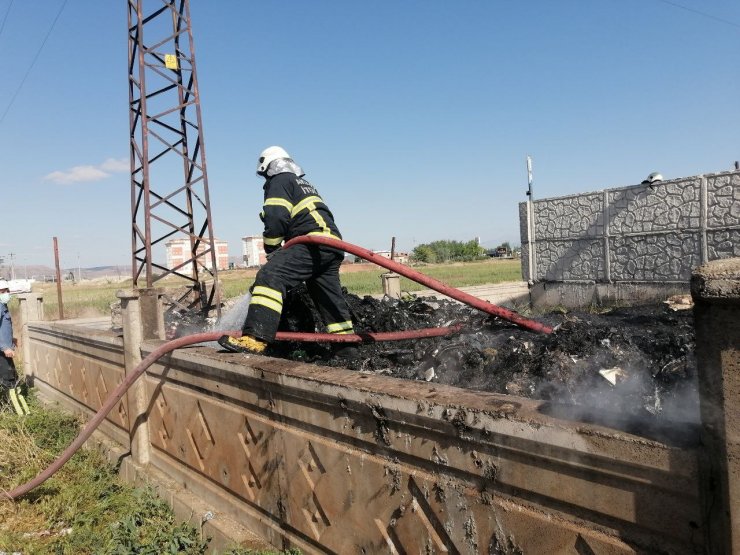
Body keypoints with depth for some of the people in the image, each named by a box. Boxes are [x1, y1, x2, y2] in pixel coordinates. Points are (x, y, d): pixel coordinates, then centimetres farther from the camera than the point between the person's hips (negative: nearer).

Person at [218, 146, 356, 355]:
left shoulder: (280, 181, 6)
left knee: (271, 276, -22)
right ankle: (346, 350, 25)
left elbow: (275, 219, -9)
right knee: (331, 300, 16)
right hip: (332, 246, 9)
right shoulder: (304, 184, 33)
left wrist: (271, 250, 5)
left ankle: (255, 338, -37)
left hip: (313, 242, -9)